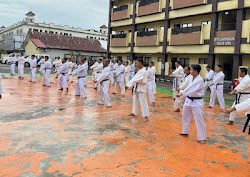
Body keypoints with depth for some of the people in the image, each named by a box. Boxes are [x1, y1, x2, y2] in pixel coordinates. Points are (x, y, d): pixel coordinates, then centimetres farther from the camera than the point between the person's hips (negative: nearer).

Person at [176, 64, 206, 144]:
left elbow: (191, 88, -29)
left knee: (199, 120, -6)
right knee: (185, 116, 21)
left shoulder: (200, 80, -21)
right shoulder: (191, 78, 6)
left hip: (197, 102, -9)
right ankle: (185, 132, 40)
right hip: (189, 100, 9)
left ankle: (202, 138, 5)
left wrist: (181, 93, -32)